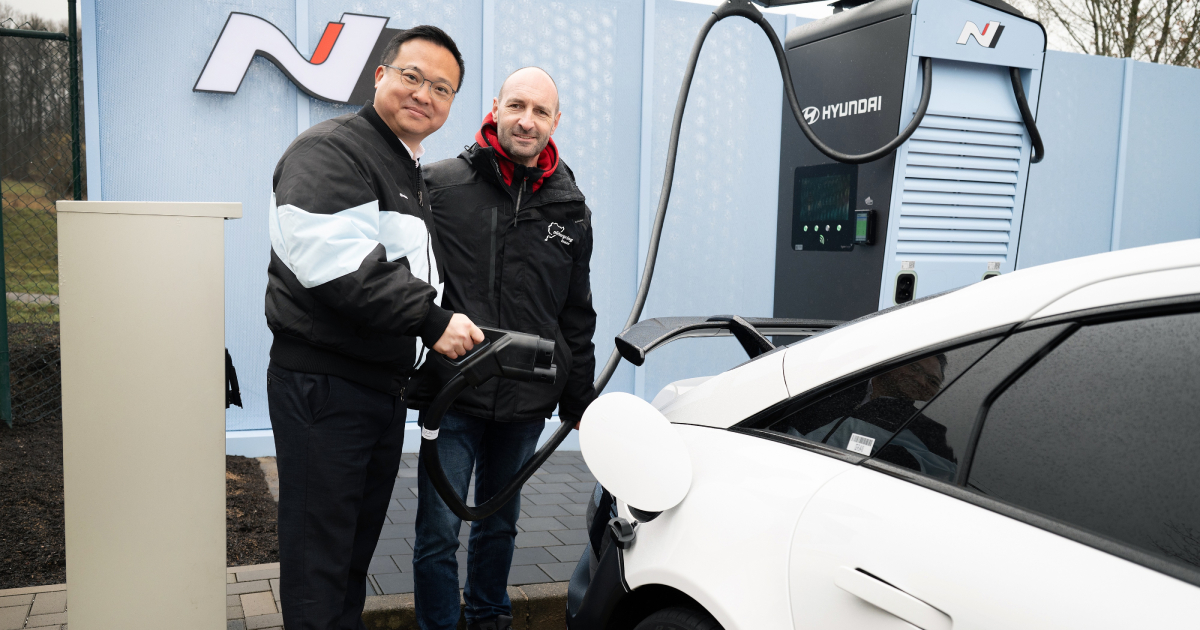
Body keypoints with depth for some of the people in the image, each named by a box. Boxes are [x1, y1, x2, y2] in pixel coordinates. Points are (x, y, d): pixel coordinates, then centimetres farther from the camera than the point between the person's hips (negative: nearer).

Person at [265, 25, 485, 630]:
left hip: (385, 386, 9)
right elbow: (338, 266, -25)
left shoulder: (417, 176, 20)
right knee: (318, 554, -2)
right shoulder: (329, 150, -11)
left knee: (357, 547, 18)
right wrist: (432, 319, -23)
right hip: (323, 384, -9)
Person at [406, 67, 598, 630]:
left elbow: (577, 315, 12)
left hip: (527, 402, 4)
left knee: (500, 524, 20)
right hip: (451, 396, -3)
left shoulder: (569, 208, 6)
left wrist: (579, 399, 13)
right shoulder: (442, 184, -6)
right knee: (439, 532, 2)